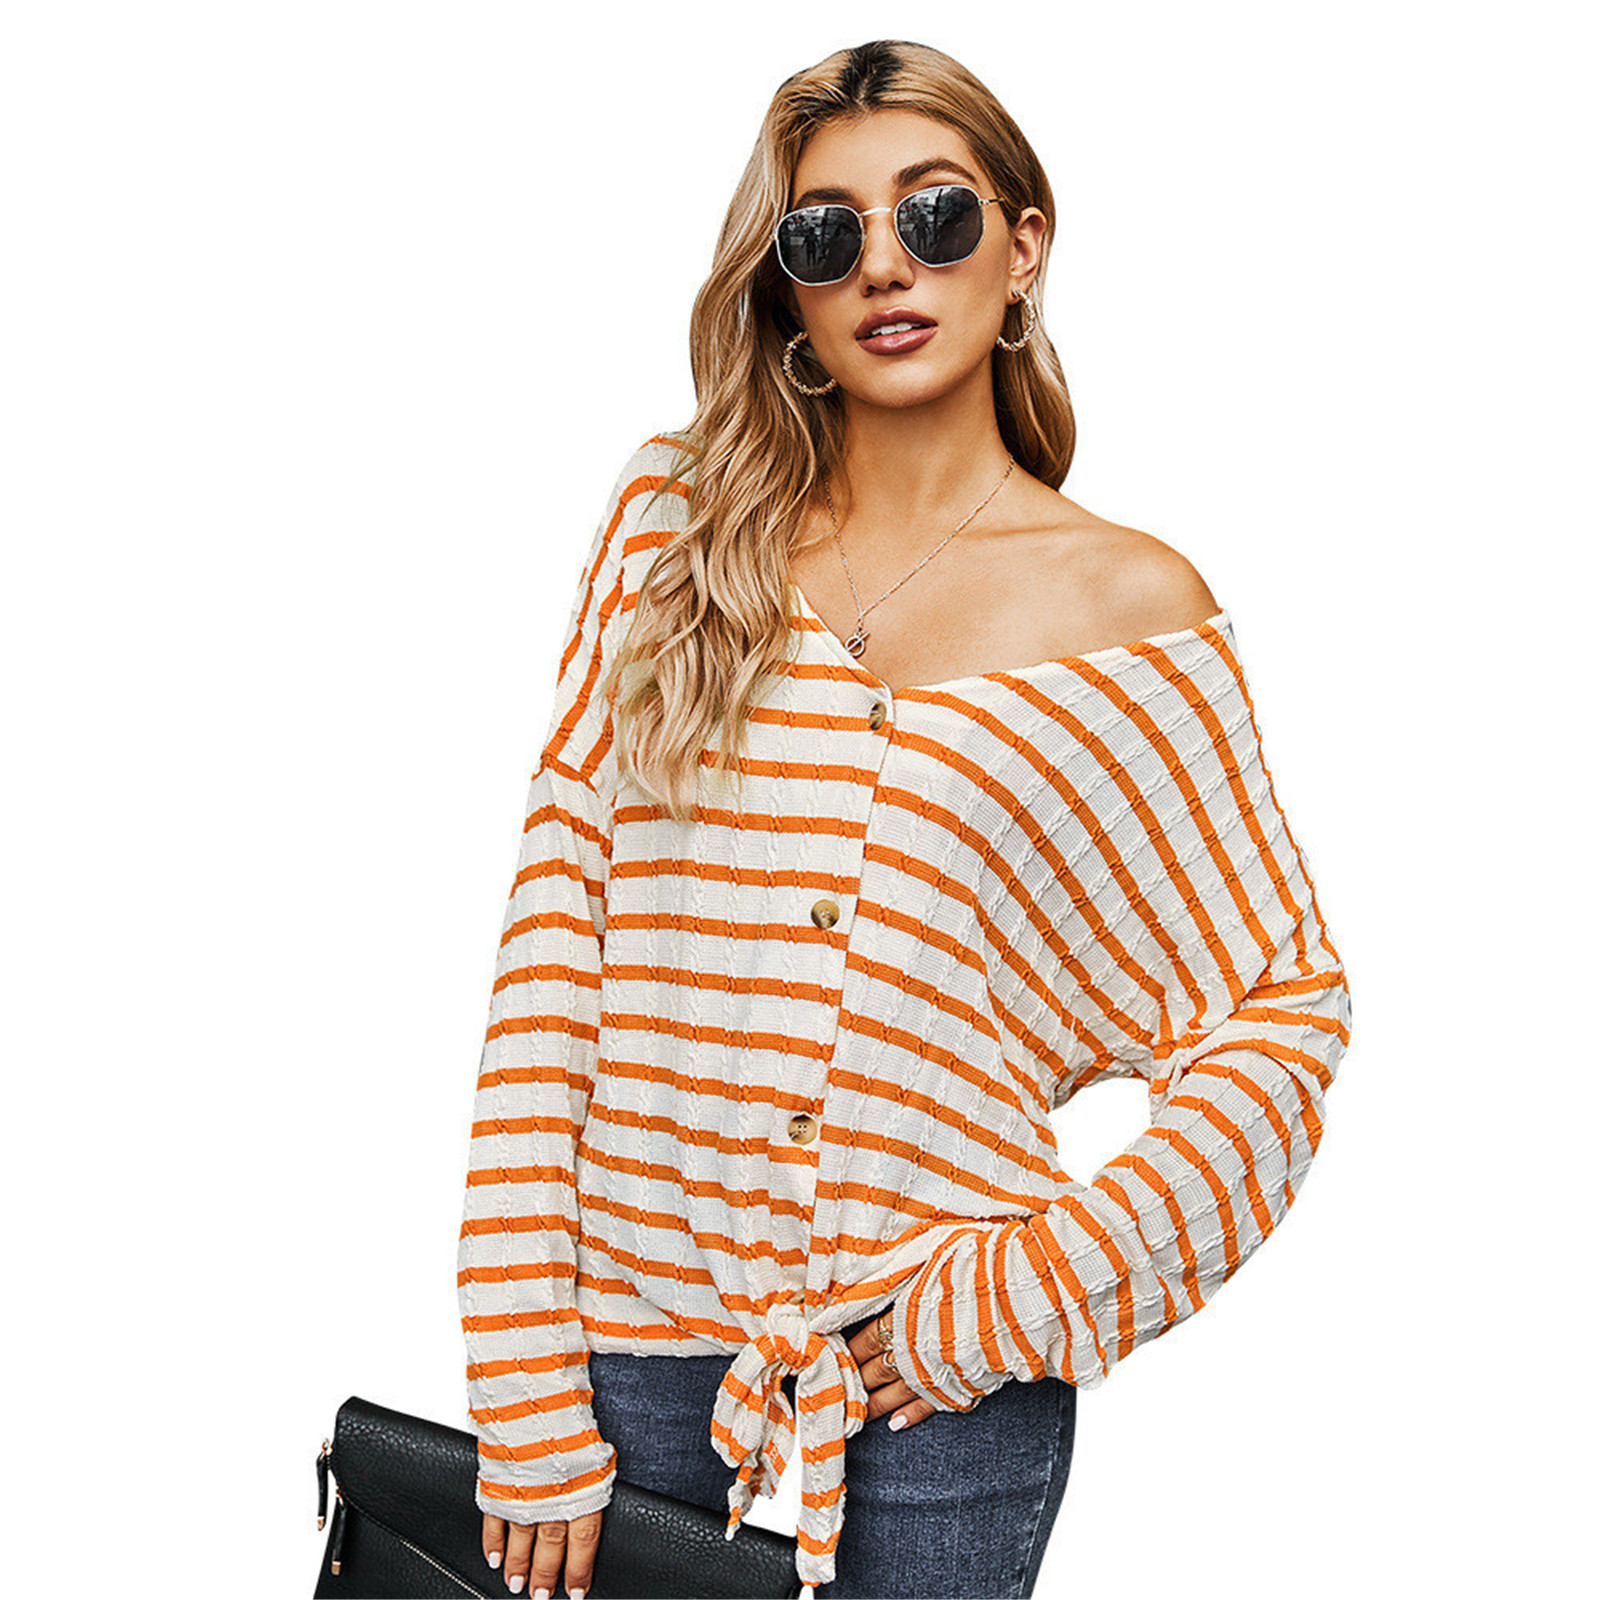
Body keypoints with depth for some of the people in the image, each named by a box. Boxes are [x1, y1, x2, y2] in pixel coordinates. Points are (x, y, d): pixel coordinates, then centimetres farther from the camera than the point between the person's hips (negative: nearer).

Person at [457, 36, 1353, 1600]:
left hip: (934, 1385, -1)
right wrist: (528, 1405, -7)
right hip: (630, 1348, 2)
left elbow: (1284, 1014, 2)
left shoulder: (1129, 606, -1)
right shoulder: (672, 518, 2)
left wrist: (1032, 1297, -10)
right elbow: (553, 924, -2)